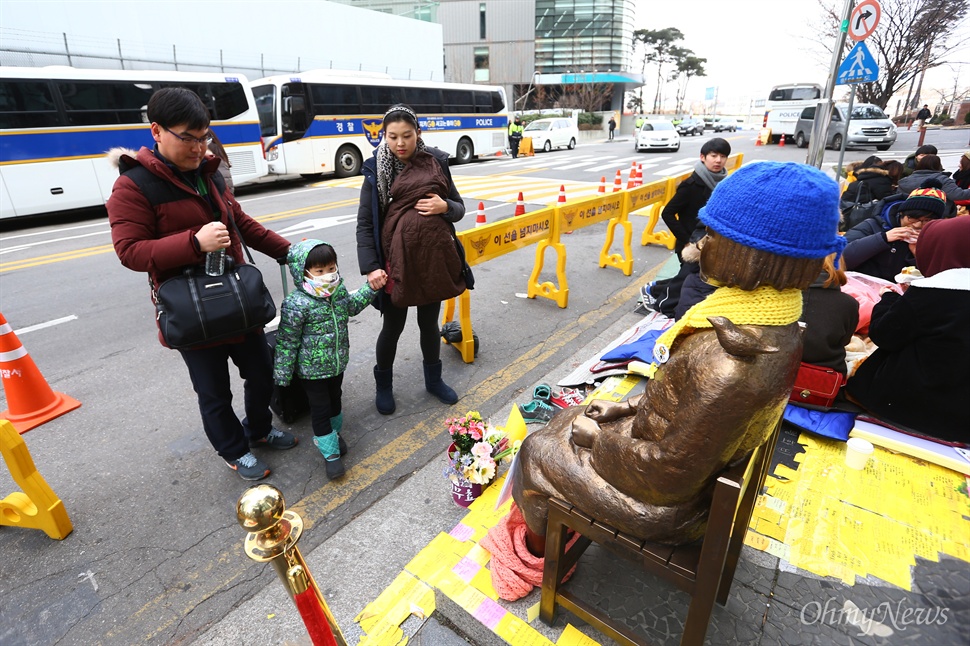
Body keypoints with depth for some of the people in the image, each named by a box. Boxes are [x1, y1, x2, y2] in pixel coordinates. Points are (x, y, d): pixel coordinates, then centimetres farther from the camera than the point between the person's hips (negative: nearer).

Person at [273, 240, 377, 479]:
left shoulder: (338, 289, -7)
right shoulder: (296, 303, -27)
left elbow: (352, 306, 17)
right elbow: (287, 341, -19)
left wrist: (370, 288, 9)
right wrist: (283, 374, -12)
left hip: (338, 363, 6)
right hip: (312, 369, -6)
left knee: (335, 401, 25)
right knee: (320, 408, 8)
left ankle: (333, 433, 50)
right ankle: (330, 453, 26)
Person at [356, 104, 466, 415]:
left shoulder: (436, 162, 4)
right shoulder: (377, 171, -3)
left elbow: (459, 207, 10)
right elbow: (364, 224, -6)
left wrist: (445, 207, -13)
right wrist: (371, 267, -16)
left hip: (435, 258, 3)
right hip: (398, 260, -2)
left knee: (429, 323, 17)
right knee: (393, 327, 11)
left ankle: (433, 379, 38)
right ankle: (383, 385, 34)